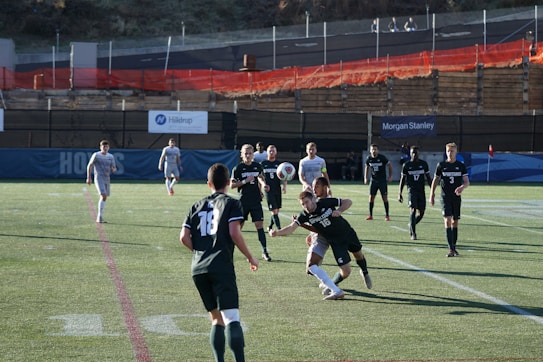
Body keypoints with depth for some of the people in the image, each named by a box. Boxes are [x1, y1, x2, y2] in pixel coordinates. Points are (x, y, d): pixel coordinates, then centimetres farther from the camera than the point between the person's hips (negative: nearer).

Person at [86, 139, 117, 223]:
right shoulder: (96, 155, -3)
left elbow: (114, 168, 12)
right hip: (99, 178, -6)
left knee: (104, 198, 9)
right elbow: (89, 166, 1)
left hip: (107, 179, 6)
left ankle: (99, 217, 20)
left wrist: (114, 169, -13)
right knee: (103, 196, -20)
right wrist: (89, 178, -5)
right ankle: (100, 216, -19)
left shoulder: (111, 156, 10)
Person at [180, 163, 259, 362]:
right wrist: (250, 257, 2)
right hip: (222, 267, -5)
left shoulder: (197, 206, 17)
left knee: (217, 318, 15)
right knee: (231, 318, -14)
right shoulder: (231, 203, 3)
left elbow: (184, 237, 10)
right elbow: (234, 233, -9)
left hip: (198, 269, 5)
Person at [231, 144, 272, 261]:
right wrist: (245, 181, -15)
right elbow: (232, 185, -5)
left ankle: (264, 251, -1)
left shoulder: (257, 166, 5)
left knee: (259, 225, -3)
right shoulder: (238, 168, -5)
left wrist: (263, 184, 8)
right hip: (243, 201, -2)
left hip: (256, 200, 2)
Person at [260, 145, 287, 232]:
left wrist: (284, 186, -11)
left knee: (276, 210, 8)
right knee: (274, 211, -10)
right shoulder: (263, 164, 3)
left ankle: (270, 227, 27)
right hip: (268, 190, -3)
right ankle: (279, 229, -13)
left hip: (278, 190, 3)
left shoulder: (279, 164, 6)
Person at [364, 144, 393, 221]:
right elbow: (367, 167, 15)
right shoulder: (369, 159, -1)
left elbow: (389, 165, 0)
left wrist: (390, 176, -4)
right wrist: (366, 178, 9)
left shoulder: (382, 158, -12)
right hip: (373, 180, 3)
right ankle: (370, 215, 10)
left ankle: (387, 215, 3)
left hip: (382, 180, -3)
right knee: (371, 197, 2)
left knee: (385, 197, -4)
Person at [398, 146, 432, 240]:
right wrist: (399, 193, 0)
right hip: (412, 190, -3)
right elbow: (402, 179, 5)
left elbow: (428, 178, 10)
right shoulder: (406, 165, 1)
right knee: (413, 210, -15)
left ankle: (411, 225, 31)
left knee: (421, 212, 3)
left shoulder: (423, 164, 5)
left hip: (421, 191, 3)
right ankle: (413, 234, -11)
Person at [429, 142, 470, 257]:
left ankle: (454, 247, 20)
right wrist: (432, 195, 6)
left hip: (457, 198, 2)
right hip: (445, 197, -2)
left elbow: (467, 182, -1)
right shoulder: (441, 165, 1)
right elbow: (435, 180, 10)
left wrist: (462, 187, -23)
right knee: (447, 221, -14)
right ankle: (450, 249, -19)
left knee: (455, 222, 9)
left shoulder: (461, 166, 2)